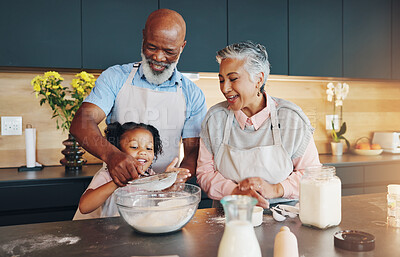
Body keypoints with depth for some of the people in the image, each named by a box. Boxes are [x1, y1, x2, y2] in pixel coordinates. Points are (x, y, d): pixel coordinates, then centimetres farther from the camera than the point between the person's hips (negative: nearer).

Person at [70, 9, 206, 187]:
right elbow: (81, 123, -8)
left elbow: (193, 151, 4)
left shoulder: (192, 95, 5)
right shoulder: (115, 77, 3)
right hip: (118, 189, 0)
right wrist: (110, 154, -29)